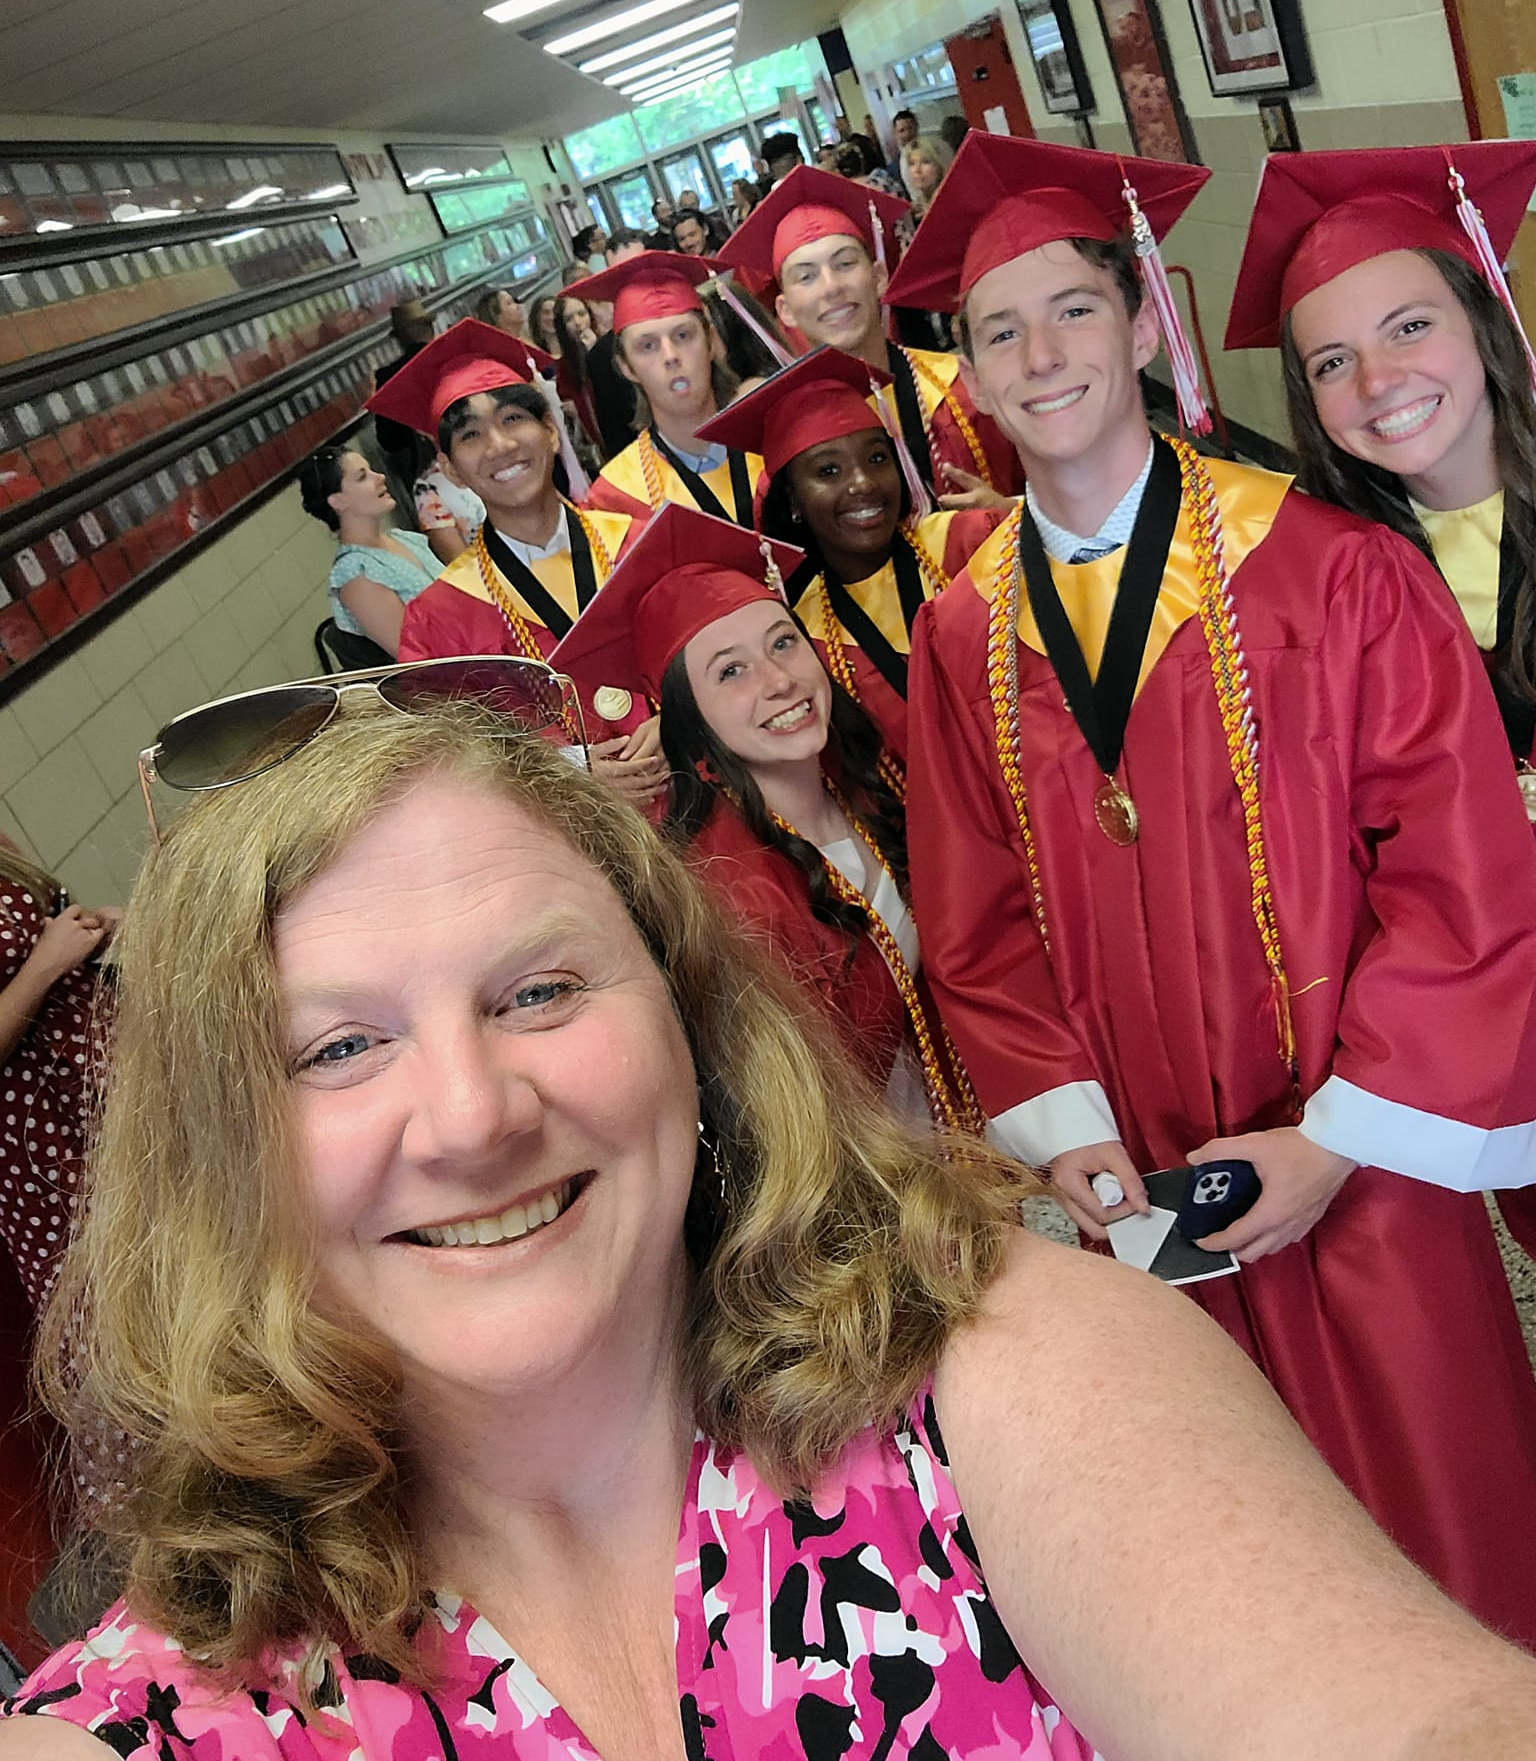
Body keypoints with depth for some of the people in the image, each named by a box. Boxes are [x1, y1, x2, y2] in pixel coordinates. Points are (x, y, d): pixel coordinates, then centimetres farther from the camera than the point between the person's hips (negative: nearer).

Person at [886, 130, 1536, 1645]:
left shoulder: (1332, 571, -8)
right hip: (1150, 1188, 2)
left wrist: (1336, 1140, -12)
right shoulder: (959, 639, 1)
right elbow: (976, 919, 3)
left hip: (1363, 1167, -2)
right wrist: (1067, 1133, -8)